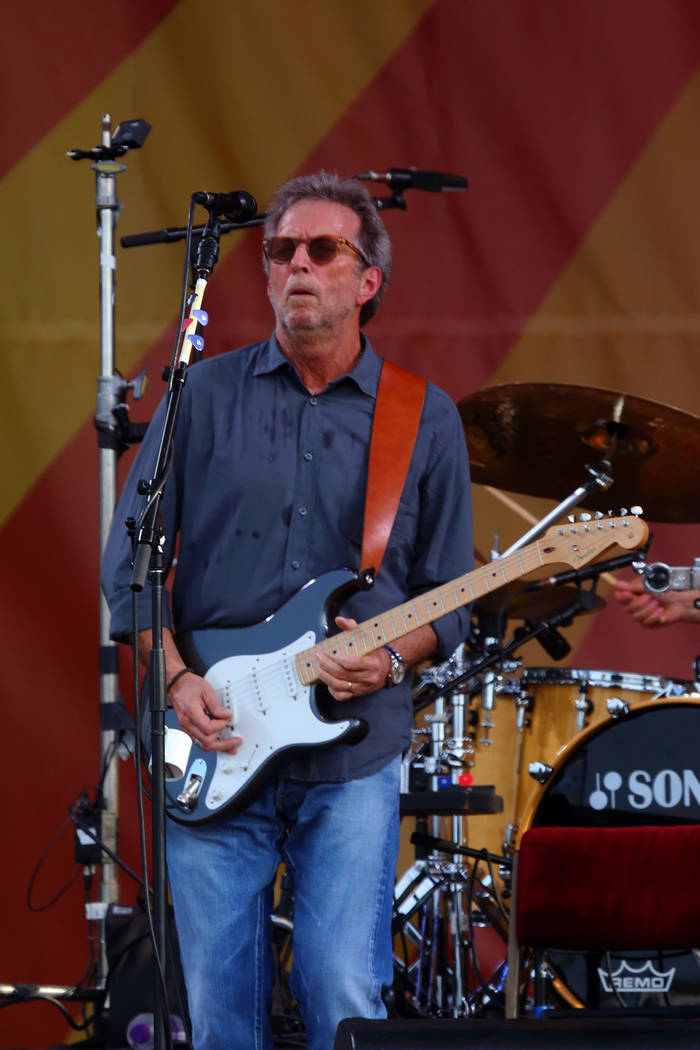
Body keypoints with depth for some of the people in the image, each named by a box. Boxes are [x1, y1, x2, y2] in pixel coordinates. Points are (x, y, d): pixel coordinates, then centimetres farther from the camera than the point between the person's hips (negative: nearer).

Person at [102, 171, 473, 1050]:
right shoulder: (204, 396, 5)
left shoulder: (424, 420, 6)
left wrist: (391, 656, -12)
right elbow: (128, 558, 5)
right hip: (215, 751, 1)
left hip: (353, 755, -1)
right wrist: (175, 678, -8)